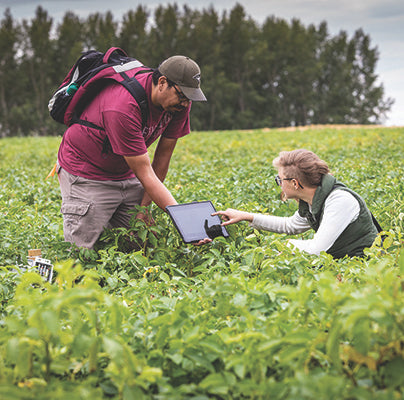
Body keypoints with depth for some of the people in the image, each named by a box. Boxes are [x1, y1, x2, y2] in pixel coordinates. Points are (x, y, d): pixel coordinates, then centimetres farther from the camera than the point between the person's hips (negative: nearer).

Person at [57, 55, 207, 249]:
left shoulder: (179, 101, -12)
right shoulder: (123, 108, -35)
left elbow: (164, 154, -5)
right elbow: (145, 174, -32)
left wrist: (144, 205, -10)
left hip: (125, 173, 7)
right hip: (87, 174, -7)